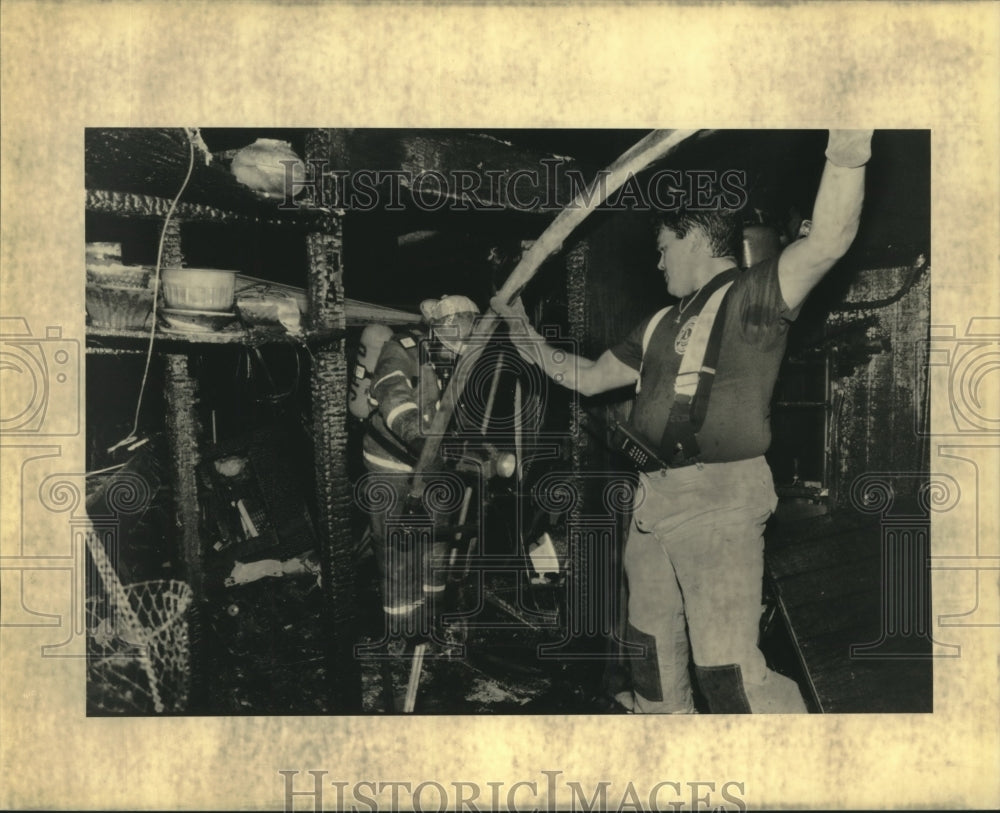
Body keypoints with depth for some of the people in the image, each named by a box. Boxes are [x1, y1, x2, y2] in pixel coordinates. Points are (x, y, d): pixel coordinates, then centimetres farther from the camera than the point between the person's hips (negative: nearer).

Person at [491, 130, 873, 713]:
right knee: (651, 639, 23)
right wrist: (522, 331, 27)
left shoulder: (749, 298, -6)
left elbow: (828, 241, -25)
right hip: (655, 498, 9)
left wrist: (848, 148, -36)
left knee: (728, 666, -13)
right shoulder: (662, 325, 20)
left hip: (719, 501, -9)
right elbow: (586, 378, 27)